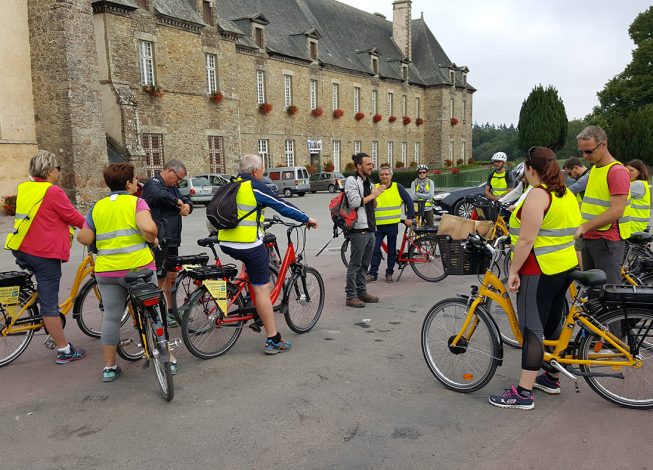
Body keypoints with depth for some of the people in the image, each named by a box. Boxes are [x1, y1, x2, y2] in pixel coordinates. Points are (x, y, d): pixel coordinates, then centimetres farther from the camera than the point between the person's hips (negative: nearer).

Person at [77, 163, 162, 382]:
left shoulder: (97, 207, 8)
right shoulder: (136, 202, -5)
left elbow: (84, 238, 4)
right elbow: (148, 228, -23)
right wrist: (153, 240, -3)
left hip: (107, 271, 4)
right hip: (138, 267, -3)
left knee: (111, 317, 12)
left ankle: (109, 367, 18)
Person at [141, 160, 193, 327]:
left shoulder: (172, 187, 20)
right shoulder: (153, 184, -11)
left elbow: (186, 200, 15)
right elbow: (160, 195, -34)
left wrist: (187, 205, -8)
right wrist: (178, 201, -19)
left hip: (171, 240, 9)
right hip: (158, 241, -9)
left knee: (171, 276, 16)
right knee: (159, 279, -1)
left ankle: (172, 311, 27)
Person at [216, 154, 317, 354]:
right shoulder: (256, 186, -7)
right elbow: (283, 206, -3)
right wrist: (307, 219, 10)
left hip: (226, 243, 8)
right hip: (249, 244, -7)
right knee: (262, 289, -3)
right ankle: (273, 340, 1)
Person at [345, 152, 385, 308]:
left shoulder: (369, 183, 19)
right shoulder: (351, 180, -8)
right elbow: (354, 203, -19)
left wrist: (376, 195, 4)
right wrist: (373, 195, -11)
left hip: (370, 229, 9)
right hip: (359, 229, -8)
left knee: (364, 264, 14)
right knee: (355, 264, -4)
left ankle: (362, 292, 23)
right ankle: (351, 296, 1)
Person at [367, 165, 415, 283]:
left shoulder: (397, 187, 3)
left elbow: (409, 201, 5)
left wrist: (410, 217, 0)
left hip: (392, 225, -1)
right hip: (378, 225, 1)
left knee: (392, 251, 7)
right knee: (375, 250, -2)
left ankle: (389, 273, 18)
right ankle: (373, 273, 6)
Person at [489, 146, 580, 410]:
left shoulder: (538, 195, -17)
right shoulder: (567, 195, 12)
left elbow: (526, 240, -22)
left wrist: (514, 270, -16)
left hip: (538, 272, -9)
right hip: (565, 268, 10)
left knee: (533, 329, -7)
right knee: (553, 325, 18)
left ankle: (523, 393, -4)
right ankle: (551, 378, 31)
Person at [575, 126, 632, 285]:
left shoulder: (617, 171, -15)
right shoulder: (594, 169, 14)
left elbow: (617, 211, -22)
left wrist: (584, 227, -24)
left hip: (607, 241, -9)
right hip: (589, 239, 9)